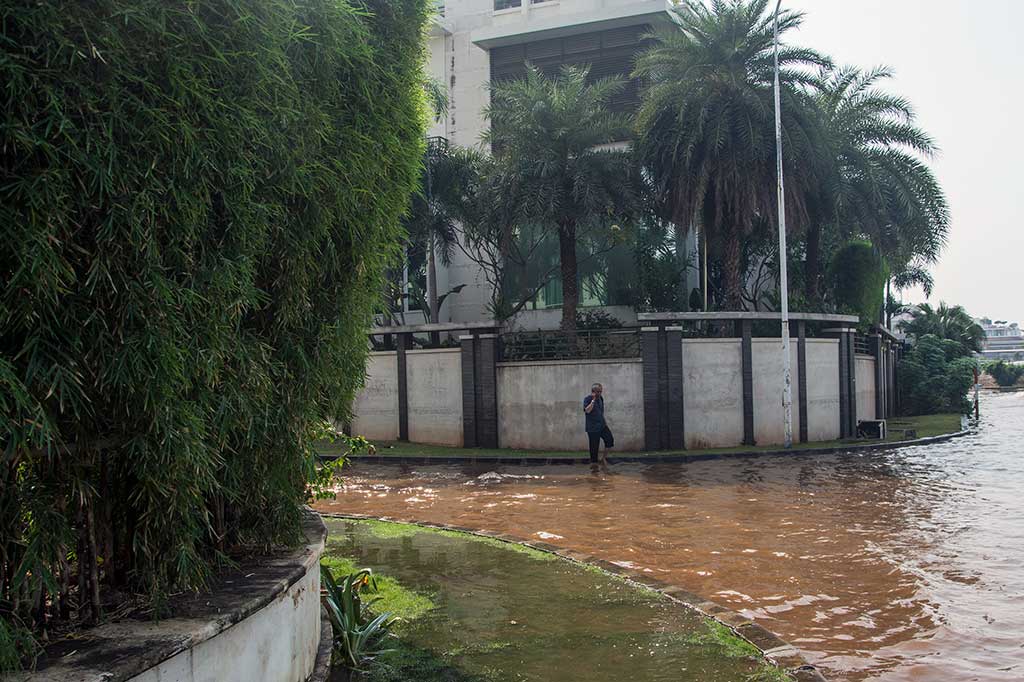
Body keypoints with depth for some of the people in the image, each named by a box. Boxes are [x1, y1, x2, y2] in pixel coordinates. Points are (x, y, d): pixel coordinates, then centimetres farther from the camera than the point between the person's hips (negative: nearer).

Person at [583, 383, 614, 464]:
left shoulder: (601, 398, 11)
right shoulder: (587, 399, -10)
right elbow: (587, 410, -26)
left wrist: (605, 422, 20)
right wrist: (593, 400, -25)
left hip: (602, 425, 6)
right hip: (592, 427, -6)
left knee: (610, 439, -7)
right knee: (594, 446, -2)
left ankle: (603, 459, 7)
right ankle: (593, 463, 9)